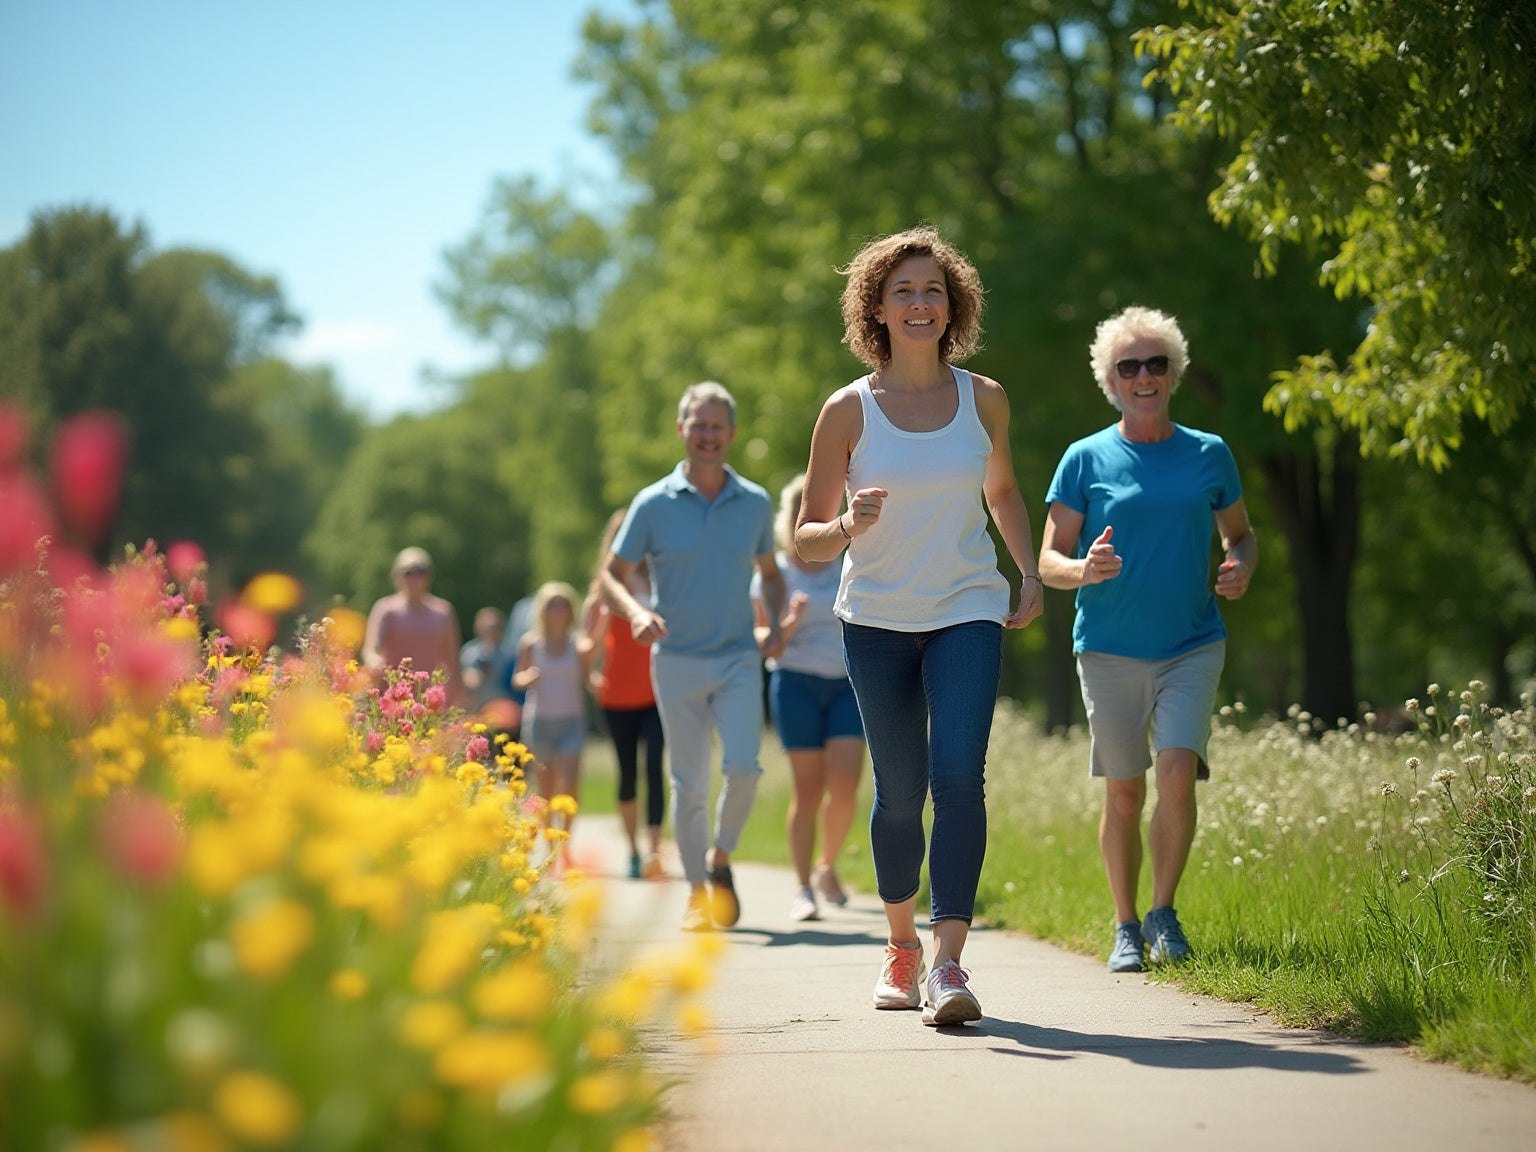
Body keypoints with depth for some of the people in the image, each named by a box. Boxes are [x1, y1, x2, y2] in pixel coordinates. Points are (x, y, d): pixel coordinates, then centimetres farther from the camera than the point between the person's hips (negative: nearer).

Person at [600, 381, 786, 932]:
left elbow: (770, 574, 20)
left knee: (744, 766, -17)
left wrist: (776, 625, 3)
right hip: (677, 660, -1)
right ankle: (697, 892, 13)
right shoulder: (653, 504, -1)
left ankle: (721, 858, 8)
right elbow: (612, 576, 4)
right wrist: (636, 612, -16)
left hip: (739, 659, 1)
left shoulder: (756, 503, 6)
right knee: (689, 783, 0)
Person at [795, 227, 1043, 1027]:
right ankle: (900, 945, 29)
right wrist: (848, 527, -21)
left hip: (968, 612, 0)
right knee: (899, 795, 5)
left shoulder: (983, 399, 3)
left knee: (960, 776, -18)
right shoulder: (849, 410, -3)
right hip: (878, 619, 0)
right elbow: (806, 539, 1)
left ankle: (948, 965, -22)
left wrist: (1030, 573, 10)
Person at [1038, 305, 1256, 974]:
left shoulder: (1209, 455, 7)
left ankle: (1164, 912, 1)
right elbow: (1048, 562, 1)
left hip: (1193, 648, 1)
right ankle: (1126, 927, 19)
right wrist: (1085, 570, -22)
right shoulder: (1086, 460, 1)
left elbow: (1239, 533, 20)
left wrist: (1241, 569, -4)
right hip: (1110, 649, 0)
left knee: (1179, 774, -17)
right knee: (1124, 794, 4)